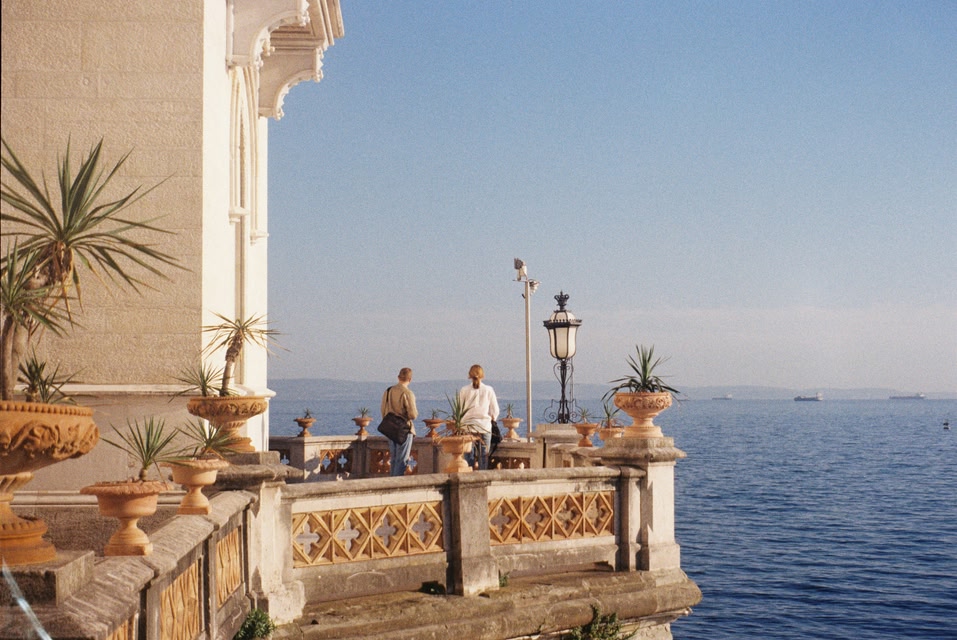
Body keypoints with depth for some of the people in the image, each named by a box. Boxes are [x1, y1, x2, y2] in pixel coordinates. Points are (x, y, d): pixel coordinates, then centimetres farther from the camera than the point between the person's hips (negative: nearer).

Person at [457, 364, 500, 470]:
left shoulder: (464, 390, -2)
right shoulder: (489, 390, 0)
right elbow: (495, 411, 3)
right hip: (485, 426, 0)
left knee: (469, 456, 3)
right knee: (484, 456, 5)